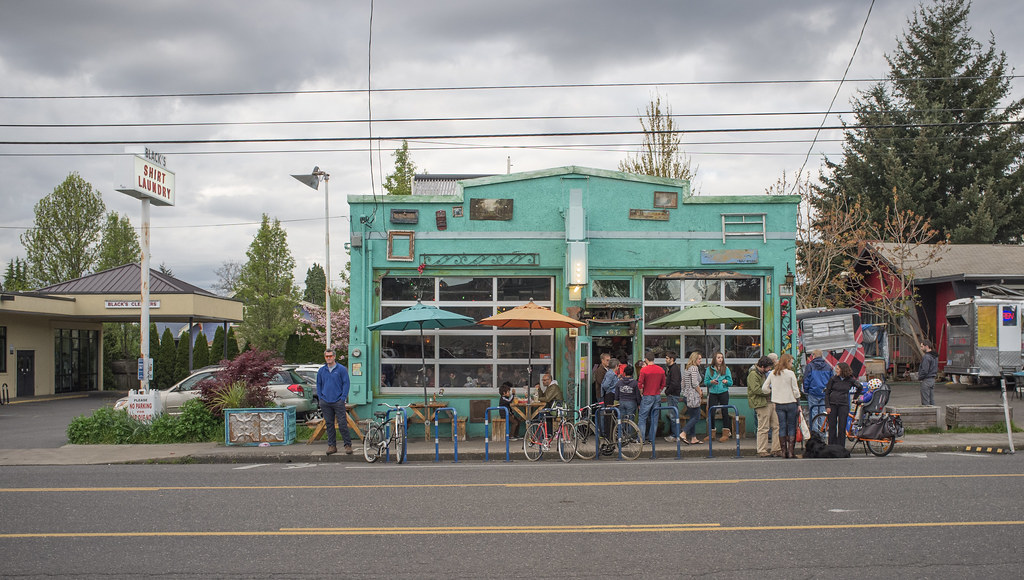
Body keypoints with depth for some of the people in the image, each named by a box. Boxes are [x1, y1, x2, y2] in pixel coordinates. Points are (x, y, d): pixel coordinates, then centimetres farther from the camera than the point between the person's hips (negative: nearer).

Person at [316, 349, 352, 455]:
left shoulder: (341, 369, 0)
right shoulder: (321, 371, 12)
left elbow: (346, 384, -2)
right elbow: (318, 385, 18)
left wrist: (343, 398, -9)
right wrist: (320, 398, 7)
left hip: (338, 402, -4)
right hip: (325, 403, 4)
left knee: (342, 424, -7)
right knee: (329, 424, 7)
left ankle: (348, 445, 0)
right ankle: (332, 445, 13)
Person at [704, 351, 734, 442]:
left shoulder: (726, 369, 5)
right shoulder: (709, 369, 5)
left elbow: (731, 383, 6)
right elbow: (705, 382, 6)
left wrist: (726, 381, -15)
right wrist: (711, 382, -14)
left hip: (723, 393, -1)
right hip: (713, 393, 1)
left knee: (724, 412, -2)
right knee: (711, 412, 2)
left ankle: (726, 434, 4)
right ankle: (712, 434, 16)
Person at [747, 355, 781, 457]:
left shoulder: (764, 373, 20)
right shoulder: (753, 374, -11)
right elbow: (756, 389, -21)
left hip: (770, 402, 10)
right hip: (761, 404, -10)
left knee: (776, 426, 8)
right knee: (763, 428, -6)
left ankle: (776, 449, 13)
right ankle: (762, 451, 0)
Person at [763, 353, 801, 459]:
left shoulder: (772, 374, 4)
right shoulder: (790, 373, -8)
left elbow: (764, 388, 4)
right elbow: (795, 390, -6)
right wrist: (798, 404, 3)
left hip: (778, 404, 4)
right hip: (791, 403, -4)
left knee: (782, 426, 7)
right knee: (791, 427, 4)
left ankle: (784, 451, 7)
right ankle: (791, 451, 1)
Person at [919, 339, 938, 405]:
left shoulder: (926, 357, -19)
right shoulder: (935, 356, 11)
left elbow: (924, 370, -22)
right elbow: (936, 369, 17)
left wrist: (919, 377, -7)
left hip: (926, 380, -9)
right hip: (932, 379, 9)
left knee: (925, 402, -4)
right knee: (931, 401, 12)